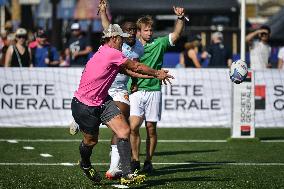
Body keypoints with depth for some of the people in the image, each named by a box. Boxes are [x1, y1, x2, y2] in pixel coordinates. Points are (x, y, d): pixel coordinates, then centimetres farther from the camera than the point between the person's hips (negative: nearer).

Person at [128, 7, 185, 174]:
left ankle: (148, 162, 14)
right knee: (134, 126, -13)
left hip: (153, 90, 0)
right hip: (136, 91, 0)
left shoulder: (159, 44, 5)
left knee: (151, 128, 3)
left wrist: (181, 18, -18)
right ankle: (135, 161, -4)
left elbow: (176, 34, -5)